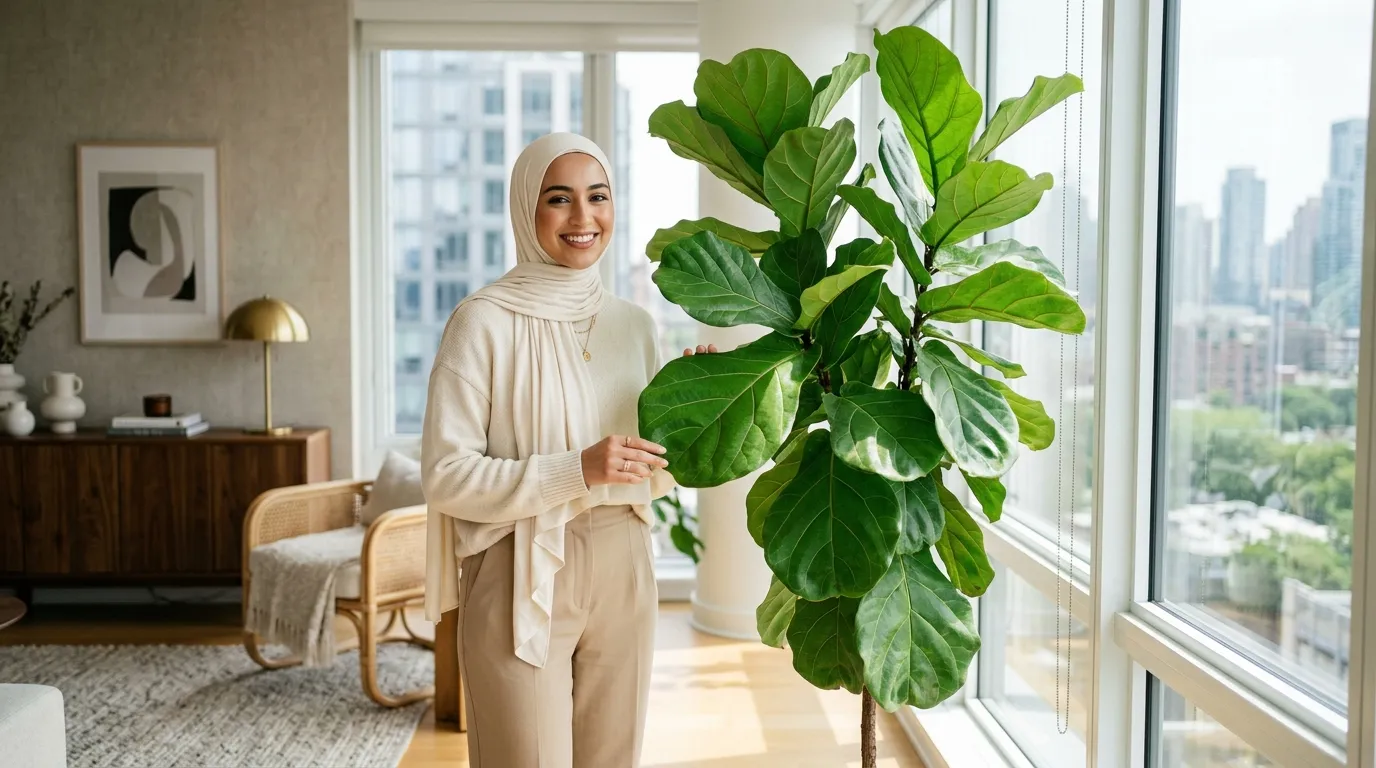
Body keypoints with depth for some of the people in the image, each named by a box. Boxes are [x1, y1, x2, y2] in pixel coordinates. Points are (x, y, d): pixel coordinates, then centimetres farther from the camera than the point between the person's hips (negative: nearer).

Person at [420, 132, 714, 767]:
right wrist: (576, 471, -22)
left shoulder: (635, 324, 7)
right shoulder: (485, 321, -9)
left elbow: (653, 477, 12)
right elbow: (445, 476, -13)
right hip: (521, 578, -5)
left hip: (623, 572, 5)